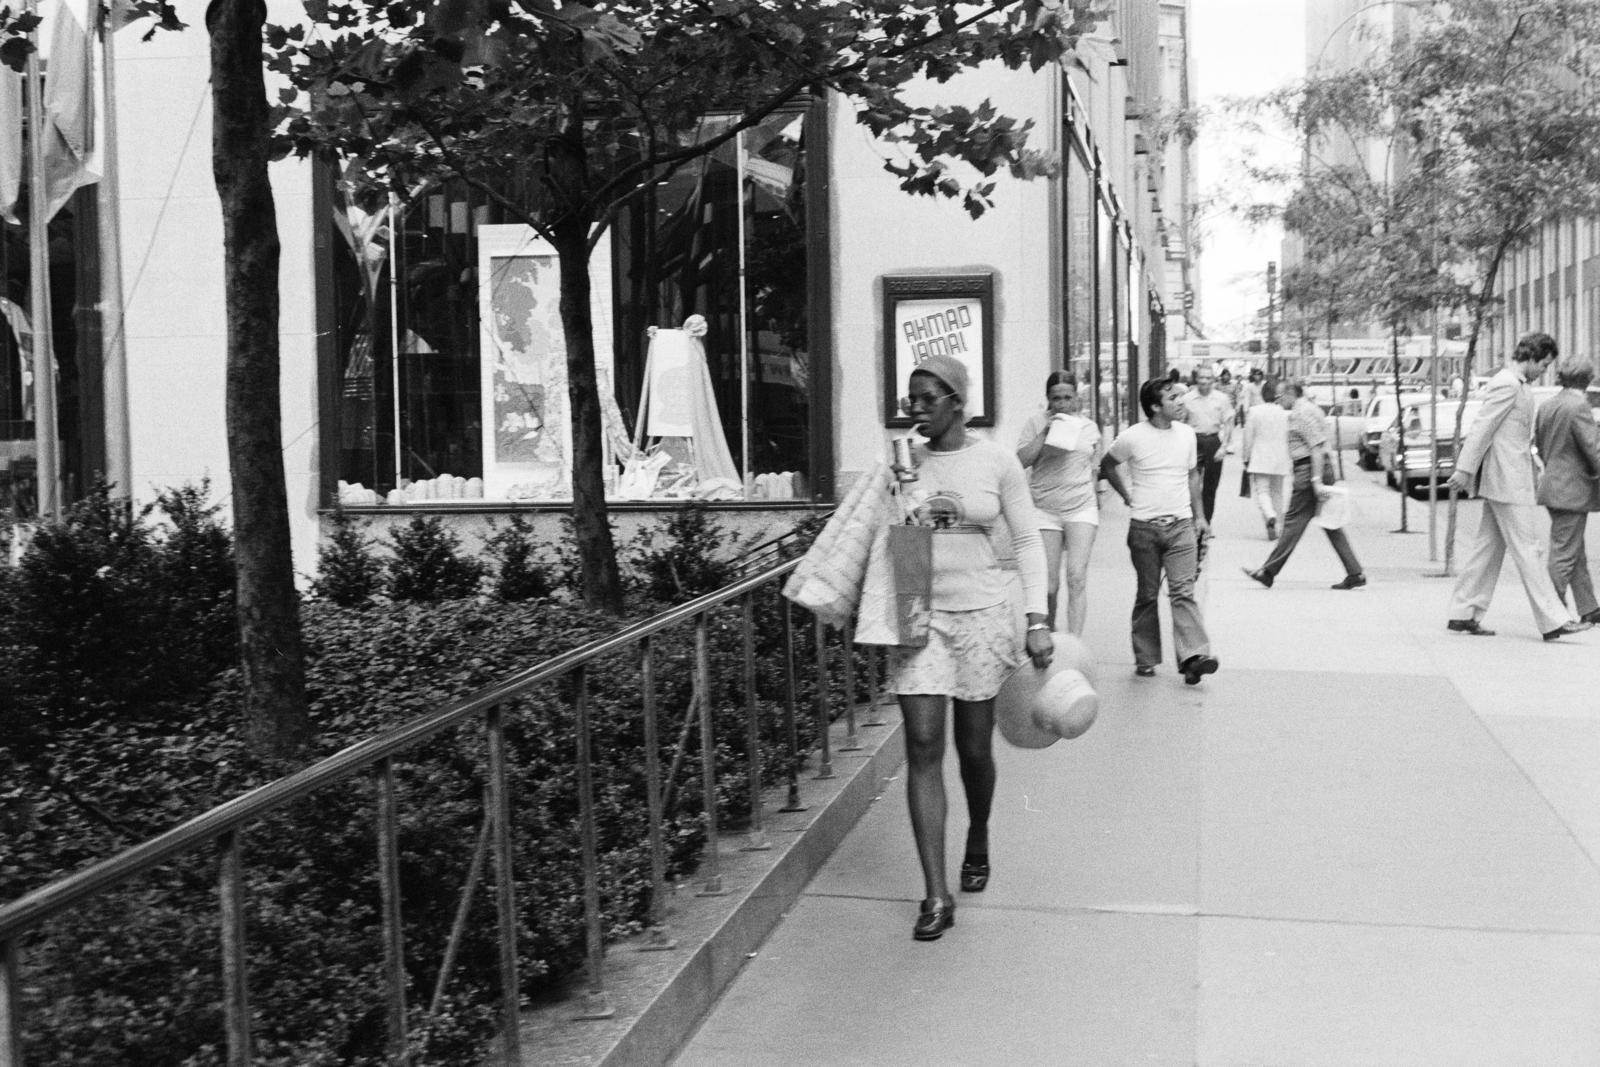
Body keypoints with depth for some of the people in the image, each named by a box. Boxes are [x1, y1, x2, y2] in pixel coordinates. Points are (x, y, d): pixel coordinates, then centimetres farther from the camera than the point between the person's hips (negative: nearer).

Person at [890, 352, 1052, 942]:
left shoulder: (996, 461, -2)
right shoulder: (902, 461, 2)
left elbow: (1027, 540, 1)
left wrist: (1038, 619, -6)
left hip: (983, 614, -1)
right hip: (919, 616, 1)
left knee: (975, 749, 9)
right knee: (923, 748, -7)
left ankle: (978, 843, 41)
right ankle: (936, 895, -4)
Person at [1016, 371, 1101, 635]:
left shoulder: (1089, 428, 10)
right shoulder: (1036, 423, 2)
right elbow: (1021, 460, -9)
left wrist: (1095, 501, 17)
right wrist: (1045, 433, -14)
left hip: (1081, 508, 1)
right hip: (1045, 511, -1)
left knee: (1077, 577, -13)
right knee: (1048, 585, 0)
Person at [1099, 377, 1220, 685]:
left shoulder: (1186, 433, 5)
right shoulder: (1132, 437, -7)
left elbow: (1193, 475, 16)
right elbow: (1107, 466, 9)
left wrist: (1199, 515, 12)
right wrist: (1127, 497, 5)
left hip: (1181, 524, 2)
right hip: (1144, 527, -2)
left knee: (1183, 592, -9)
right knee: (1147, 595, 7)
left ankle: (1193, 656, -16)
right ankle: (1145, 659, 16)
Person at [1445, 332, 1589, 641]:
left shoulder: (1516, 385, 18)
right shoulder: (1506, 385, -15)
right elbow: (1482, 428, -19)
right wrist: (1465, 470, -22)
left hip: (1505, 482, 10)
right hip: (1508, 482, -10)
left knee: (1488, 549, 11)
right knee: (1529, 551, -7)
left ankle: (1463, 615, 13)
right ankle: (1553, 621, -4)